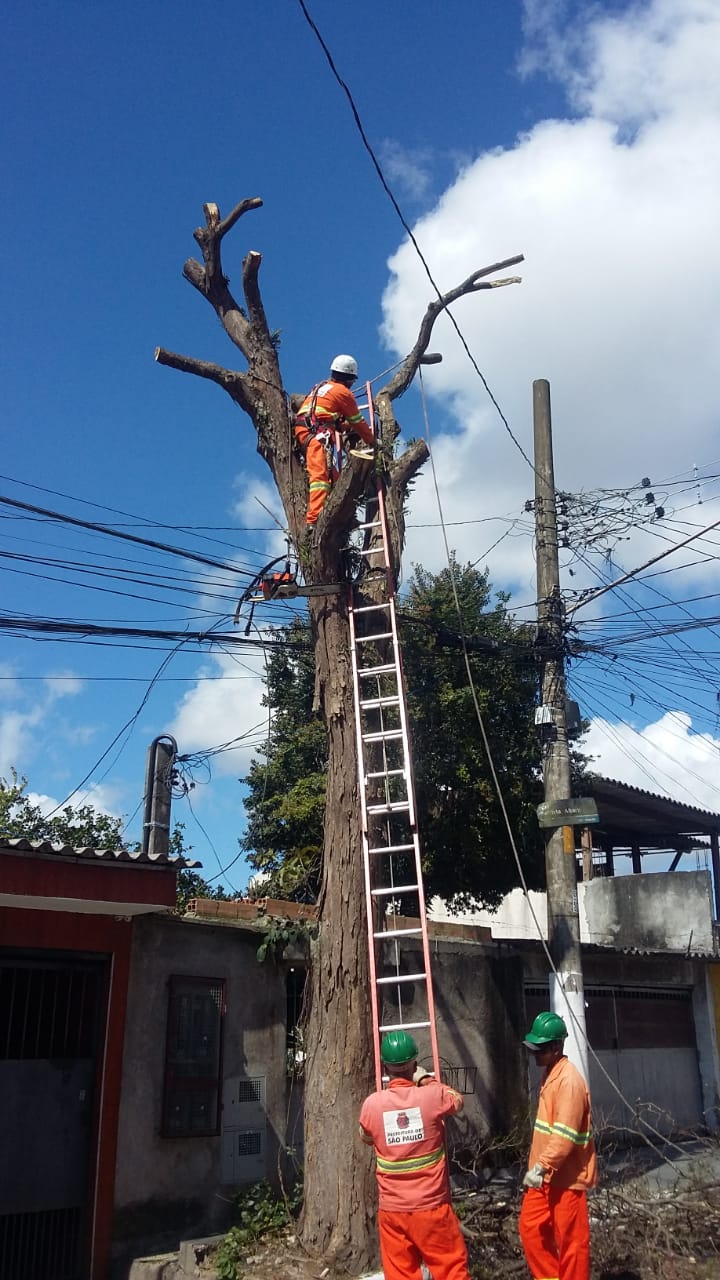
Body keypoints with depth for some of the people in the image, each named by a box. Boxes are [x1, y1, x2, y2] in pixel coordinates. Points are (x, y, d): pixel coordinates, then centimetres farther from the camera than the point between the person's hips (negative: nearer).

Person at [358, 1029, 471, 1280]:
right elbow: (458, 1100, 12)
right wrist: (427, 1080, 24)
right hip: (431, 1206, -2)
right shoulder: (432, 1096, -12)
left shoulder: (372, 1104, -6)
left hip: (391, 1210, 2)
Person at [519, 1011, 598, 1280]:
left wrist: (540, 1167, -28)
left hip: (567, 1176, -9)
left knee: (571, 1240, 4)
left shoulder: (569, 1080, -22)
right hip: (547, 1173, 9)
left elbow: (565, 1136, -27)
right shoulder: (550, 1074, 9)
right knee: (530, 1227, 15)